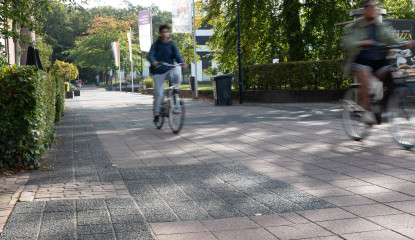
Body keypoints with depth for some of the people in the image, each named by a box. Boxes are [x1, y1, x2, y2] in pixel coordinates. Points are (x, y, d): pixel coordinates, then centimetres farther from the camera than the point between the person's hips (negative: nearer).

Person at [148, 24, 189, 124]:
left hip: (169, 69, 1)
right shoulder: (156, 45, 1)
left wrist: (182, 62, -26)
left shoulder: (172, 45, 6)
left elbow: (177, 55, -4)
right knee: (158, 94, -6)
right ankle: (156, 114, 11)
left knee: (177, 75, -34)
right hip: (158, 71, -1)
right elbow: (151, 55, -12)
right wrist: (153, 61, -35)